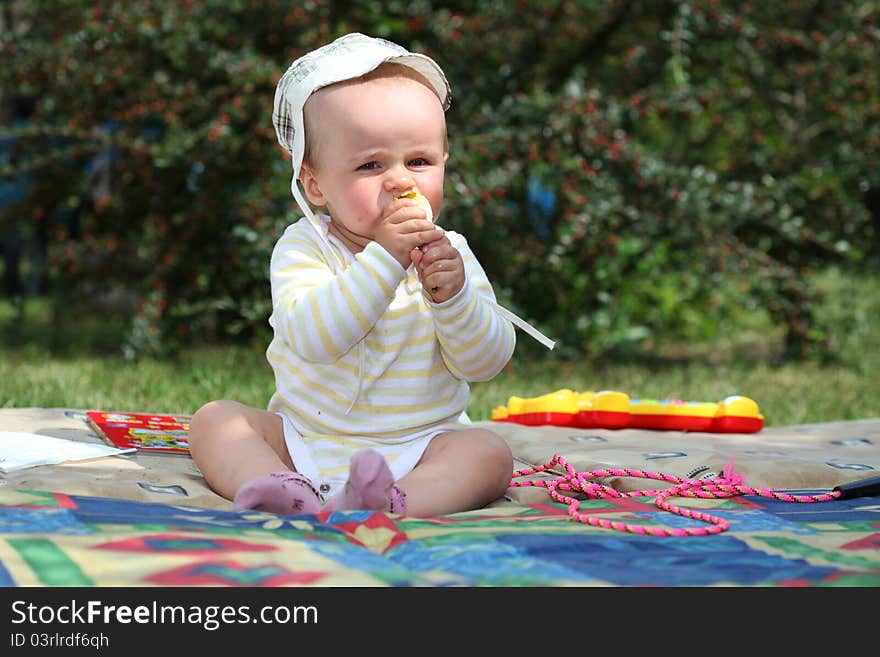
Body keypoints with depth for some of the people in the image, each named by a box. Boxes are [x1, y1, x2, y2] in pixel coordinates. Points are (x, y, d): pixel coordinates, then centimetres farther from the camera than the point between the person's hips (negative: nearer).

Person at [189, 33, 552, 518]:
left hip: (416, 444, 0)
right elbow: (310, 337, -27)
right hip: (303, 437, 0)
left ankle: (394, 501, -50)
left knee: (490, 454, -25)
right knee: (213, 419, -15)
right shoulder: (304, 247, -8)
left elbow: (487, 361, -7)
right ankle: (283, 490, -41)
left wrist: (453, 295, -25)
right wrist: (384, 258, -33)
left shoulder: (449, 254, 0)